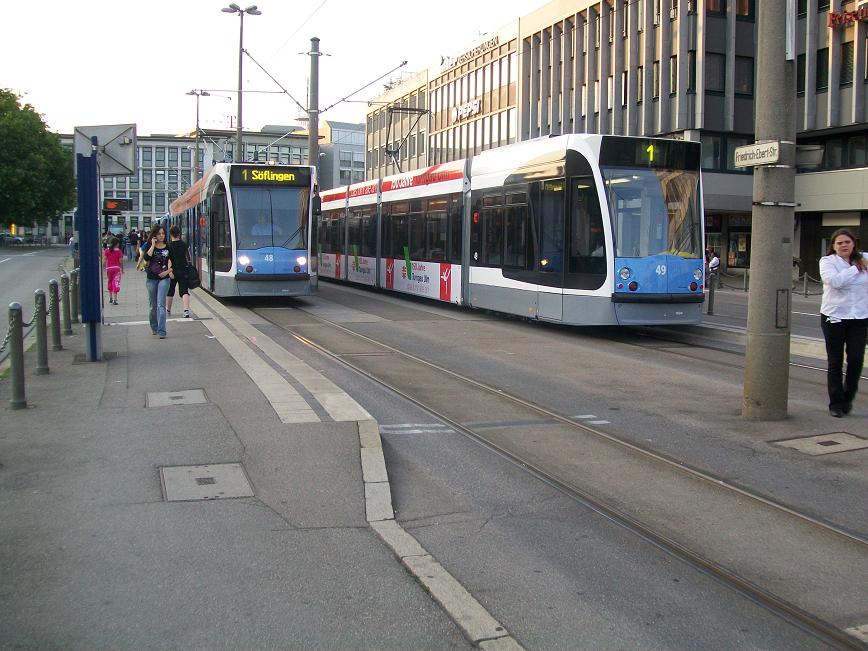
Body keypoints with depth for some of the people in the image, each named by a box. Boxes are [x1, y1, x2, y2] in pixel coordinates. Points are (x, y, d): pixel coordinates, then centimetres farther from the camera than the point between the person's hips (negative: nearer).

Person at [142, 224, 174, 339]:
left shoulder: (168, 248, 4)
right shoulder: (149, 247, 4)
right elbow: (146, 258, -16)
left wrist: (168, 271, -9)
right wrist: (153, 245, -13)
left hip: (164, 279, -2)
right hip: (151, 279, 2)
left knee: (161, 304, -13)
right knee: (153, 305, 12)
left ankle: (161, 331, -18)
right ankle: (154, 327, 32)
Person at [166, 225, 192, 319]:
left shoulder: (168, 245, -10)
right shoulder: (184, 244, 2)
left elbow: (168, 260, -18)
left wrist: (170, 271, -20)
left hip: (172, 271, -2)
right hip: (183, 270, 2)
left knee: (170, 292, 14)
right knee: (184, 291, -3)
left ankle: (168, 310, 30)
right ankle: (186, 309, -21)